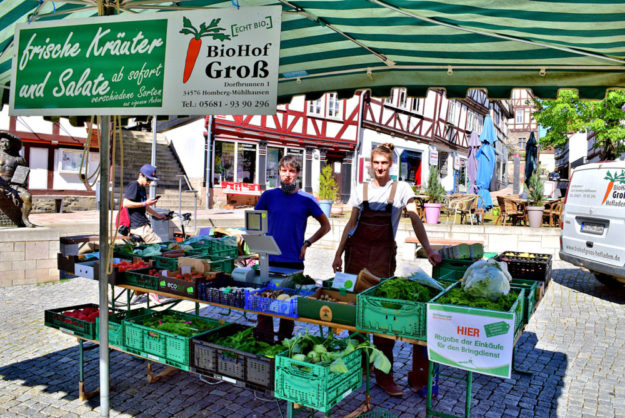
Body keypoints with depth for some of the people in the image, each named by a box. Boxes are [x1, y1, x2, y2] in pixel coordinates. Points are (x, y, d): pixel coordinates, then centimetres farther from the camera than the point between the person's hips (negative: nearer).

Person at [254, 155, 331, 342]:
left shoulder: (306, 199, 1)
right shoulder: (269, 196, 2)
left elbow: (325, 226, 9)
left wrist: (307, 244, 0)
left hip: (294, 261, 0)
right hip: (269, 259, 0)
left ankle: (285, 341, 27)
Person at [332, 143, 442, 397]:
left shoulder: (401, 189, 3)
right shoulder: (361, 190, 9)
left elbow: (415, 219, -7)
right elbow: (351, 224, 11)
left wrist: (428, 249, -20)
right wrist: (338, 254, 7)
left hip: (383, 254, -2)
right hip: (357, 251, 2)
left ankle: (384, 374, 4)